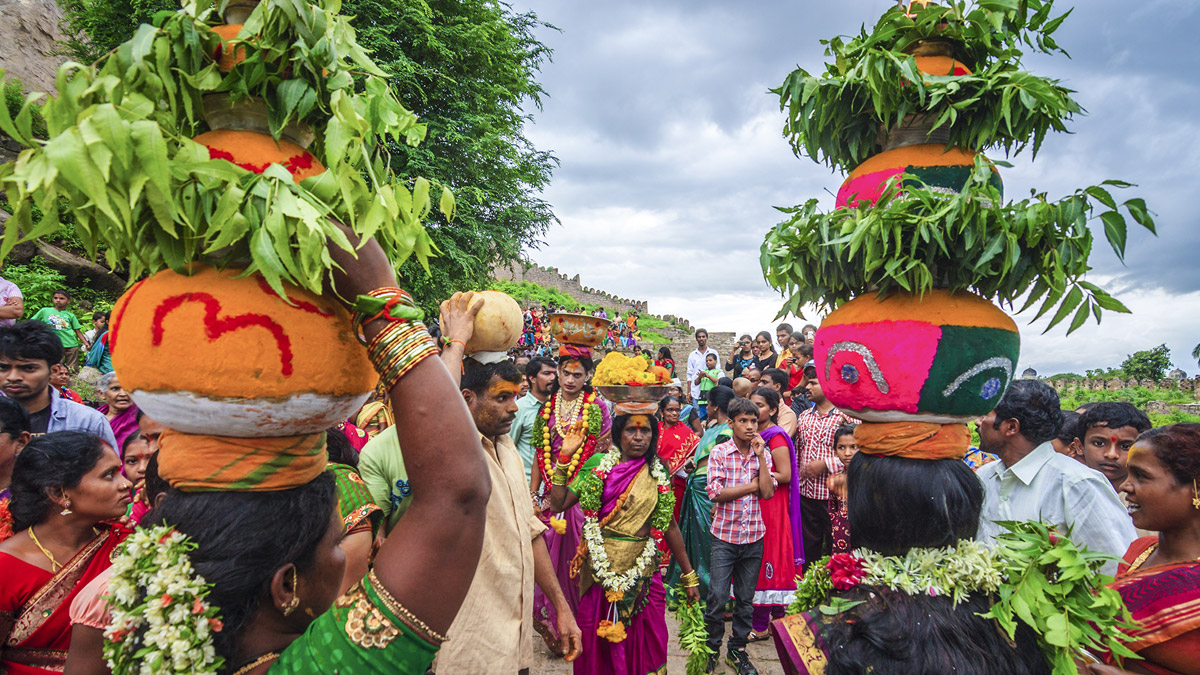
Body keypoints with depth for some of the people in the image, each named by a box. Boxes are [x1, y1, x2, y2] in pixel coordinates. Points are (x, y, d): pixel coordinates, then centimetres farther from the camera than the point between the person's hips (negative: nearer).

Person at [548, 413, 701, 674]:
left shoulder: (659, 472, 2)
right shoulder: (599, 464, -2)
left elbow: (669, 526, 9)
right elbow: (558, 504, -5)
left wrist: (689, 575, 11)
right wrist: (564, 458, -11)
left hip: (643, 571, 1)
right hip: (601, 568, 0)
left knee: (645, 643, 6)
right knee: (596, 644, 11)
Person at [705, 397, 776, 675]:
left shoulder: (763, 453, 4)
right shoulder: (719, 453, -5)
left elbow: (768, 492, -7)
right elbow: (715, 493, -13)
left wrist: (761, 455, -11)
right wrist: (751, 486, -9)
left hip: (754, 537, 3)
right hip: (724, 536, -3)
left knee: (746, 599, 12)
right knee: (717, 598, 0)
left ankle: (738, 649, 29)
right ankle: (711, 648, 21)